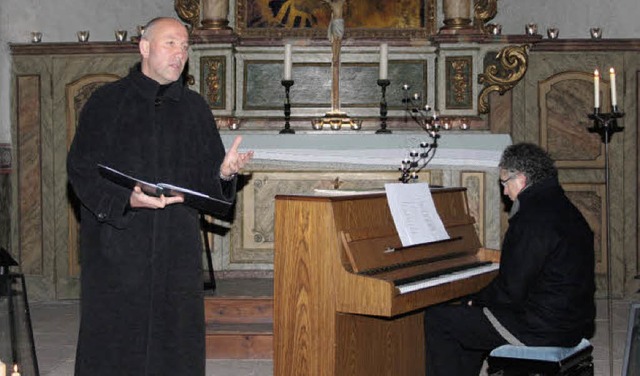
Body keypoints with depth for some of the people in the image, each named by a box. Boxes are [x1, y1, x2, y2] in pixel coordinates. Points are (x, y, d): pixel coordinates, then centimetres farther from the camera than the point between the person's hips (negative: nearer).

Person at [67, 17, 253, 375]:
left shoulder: (195, 108, 10)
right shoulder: (106, 103, 0)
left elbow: (206, 180, 10)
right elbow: (81, 170, -5)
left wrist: (223, 173, -13)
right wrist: (127, 199, -21)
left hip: (178, 250, 3)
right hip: (116, 248, -3)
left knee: (177, 347, 4)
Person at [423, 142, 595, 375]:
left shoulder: (533, 219, -21)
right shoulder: (566, 210, 11)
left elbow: (511, 289, -20)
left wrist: (476, 301, -2)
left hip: (541, 330, -10)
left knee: (436, 319, -3)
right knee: (465, 319, 27)